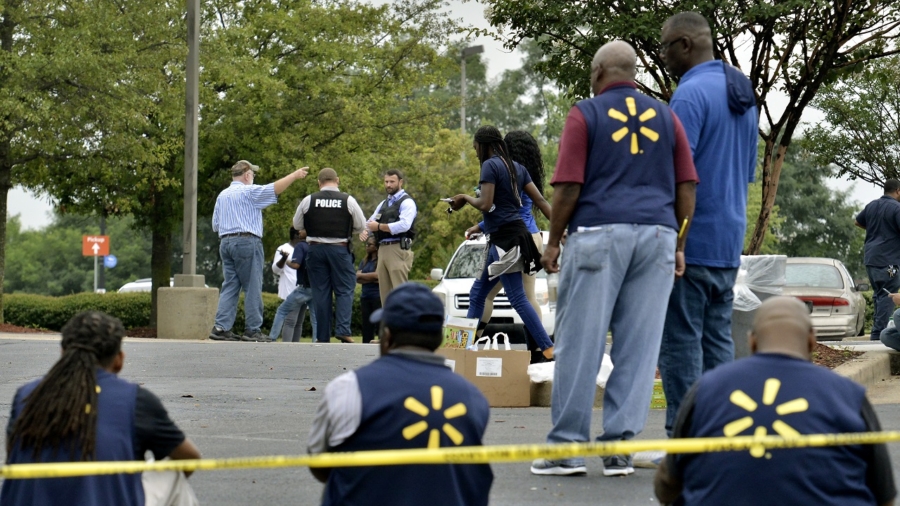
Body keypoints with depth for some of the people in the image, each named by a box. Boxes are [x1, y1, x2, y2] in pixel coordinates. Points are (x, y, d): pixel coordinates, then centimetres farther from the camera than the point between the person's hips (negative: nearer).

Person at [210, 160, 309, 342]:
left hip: (225, 242, 7)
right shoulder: (249, 191, -4)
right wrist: (295, 175, -3)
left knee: (230, 286, 6)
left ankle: (221, 327, -4)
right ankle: (252, 330, -4)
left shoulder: (222, 195, 16)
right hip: (247, 242, -7)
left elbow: (215, 225, 17)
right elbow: (275, 188, -11)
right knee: (252, 287, -3)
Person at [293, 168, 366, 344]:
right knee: (344, 290, 5)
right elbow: (361, 226, 3)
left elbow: (297, 225, 9)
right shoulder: (348, 200, -5)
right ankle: (342, 330, -12)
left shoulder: (308, 200, -2)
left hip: (316, 248, 2)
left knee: (320, 292, 6)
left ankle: (322, 336, 6)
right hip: (340, 249, -2)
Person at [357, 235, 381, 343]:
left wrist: (361, 275, 2)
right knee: (367, 327, 5)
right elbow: (357, 279, 7)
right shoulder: (364, 261, 17)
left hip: (378, 296, -7)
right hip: (365, 297, 7)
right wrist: (373, 279, -8)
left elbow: (377, 275, -13)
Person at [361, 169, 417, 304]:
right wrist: (365, 231, -6)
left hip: (398, 249, -8)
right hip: (382, 250, 8)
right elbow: (371, 222, 18)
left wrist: (379, 226, -13)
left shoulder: (407, 202, -3)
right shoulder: (383, 203, 22)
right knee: (385, 291, 7)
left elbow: (404, 225, -18)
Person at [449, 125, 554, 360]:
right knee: (477, 293, 15)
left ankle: (548, 349, -14)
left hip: (505, 238, -9)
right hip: (515, 233, 9)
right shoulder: (517, 167, 14)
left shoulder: (490, 165, -10)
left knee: (518, 298, -10)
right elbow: (540, 200, 11)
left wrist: (466, 198, 1)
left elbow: (486, 205, -18)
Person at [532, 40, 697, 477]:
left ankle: (567, 446, 0)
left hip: (597, 234, -3)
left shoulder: (585, 115, 2)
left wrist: (552, 241, 5)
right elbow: (686, 186, 9)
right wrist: (679, 246, 15)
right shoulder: (665, 117, 13)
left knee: (579, 342, 0)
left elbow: (568, 187, -4)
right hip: (657, 236, 4)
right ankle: (620, 447, 2)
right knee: (639, 345, 4)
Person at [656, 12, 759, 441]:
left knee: (681, 342, -5)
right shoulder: (744, 96, 14)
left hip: (690, 241, -9)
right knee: (717, 339, 11)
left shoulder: (690, 94, -15)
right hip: (729, 243, 9)